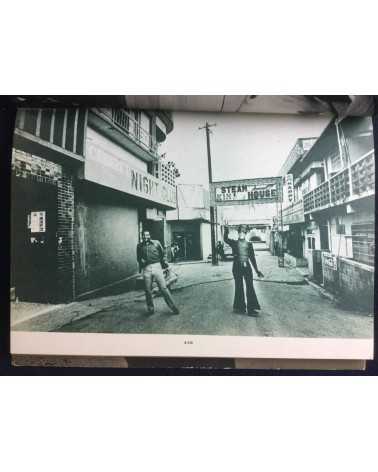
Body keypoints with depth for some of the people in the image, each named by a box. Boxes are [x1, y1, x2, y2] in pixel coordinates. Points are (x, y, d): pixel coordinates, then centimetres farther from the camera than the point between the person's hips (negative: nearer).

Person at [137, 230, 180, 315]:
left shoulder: (156, 243, 10)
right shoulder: (139, 246, 13)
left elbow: (163, 253, 15)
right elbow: (138, 257, 18)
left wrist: (164, 261, 3)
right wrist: (141, 260, -2)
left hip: (157, 267, -2)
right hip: (146, 269, 2)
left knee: (163, 288, -6)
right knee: (148, 290, 5)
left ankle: (173, 307, 2)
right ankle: (151, 309, 21)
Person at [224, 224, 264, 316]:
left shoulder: (249, 244, 10)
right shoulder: (234, 243, 4)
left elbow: (252, 258, 11)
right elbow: (226, 239, -17)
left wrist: (257, 270, 9)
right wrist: (226, 230, -33)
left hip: (247, 266, 2)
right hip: (237, 267, -2)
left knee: (250, 287, -2)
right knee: (239, 287, 6)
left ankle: (251, 308, 3)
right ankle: (240, 307, 17)